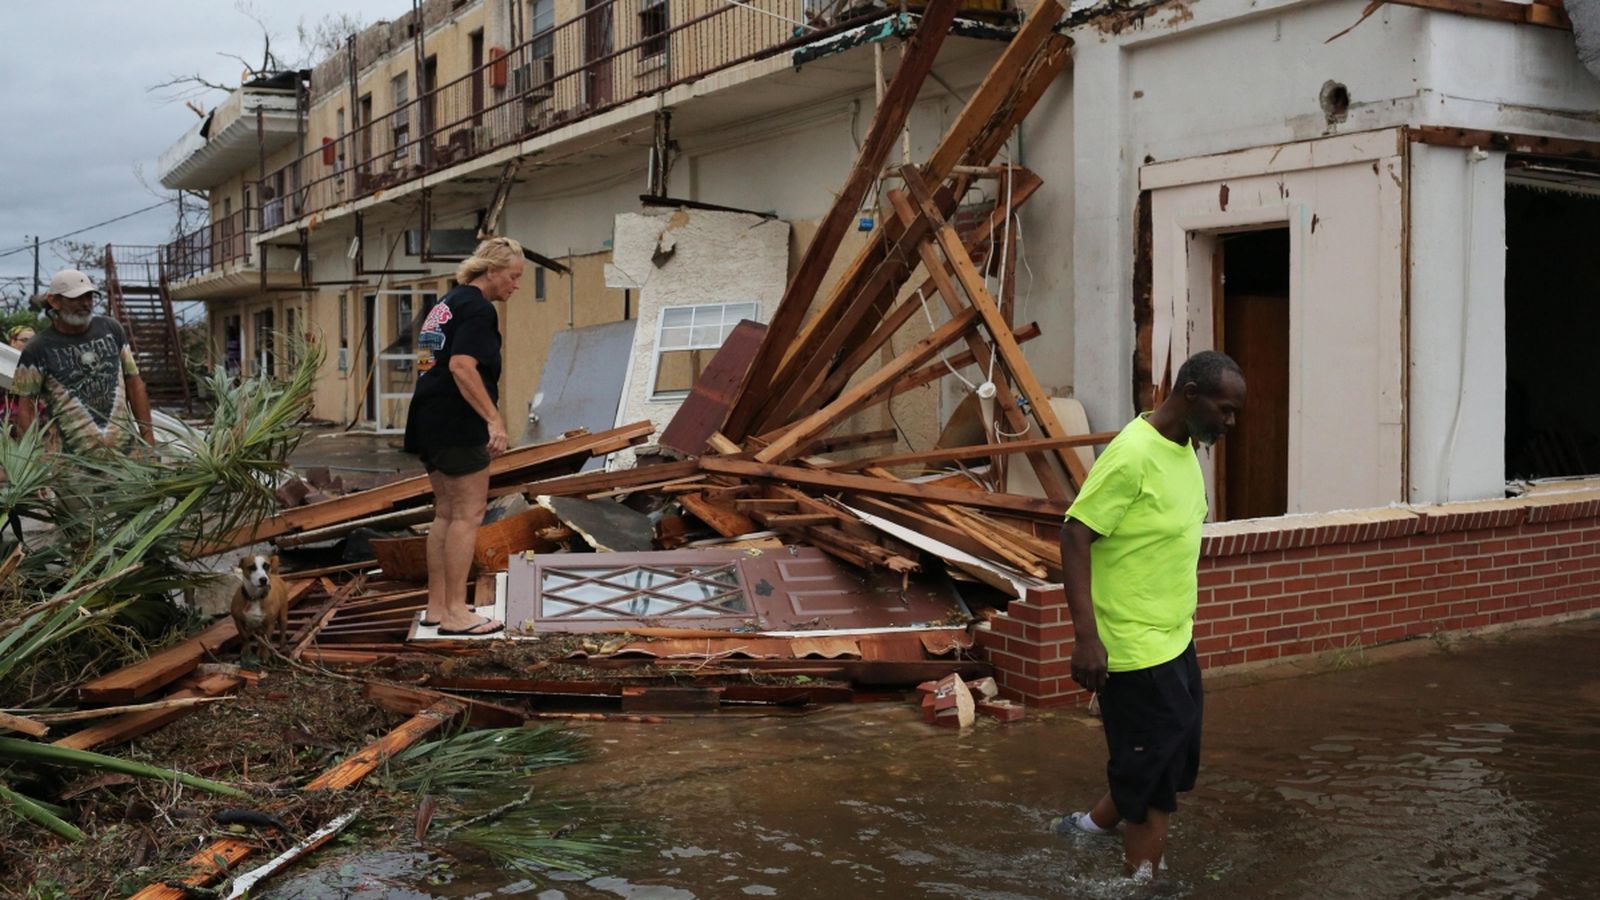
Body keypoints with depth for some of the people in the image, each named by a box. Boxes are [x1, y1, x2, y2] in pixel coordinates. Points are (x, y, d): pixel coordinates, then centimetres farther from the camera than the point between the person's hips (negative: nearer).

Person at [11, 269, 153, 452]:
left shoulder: (111, 329, 11)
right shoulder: (38, 349, 1)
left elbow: (134, 383, 14)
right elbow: (26, 408, 1)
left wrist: (148, 436, 8)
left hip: (127, 446, 3)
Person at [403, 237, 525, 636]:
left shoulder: (446, 304, 18)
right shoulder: (478, 309, -11)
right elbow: (461, 367, -24)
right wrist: (494, 419, -26)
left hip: (428, 423, 10)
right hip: (458, 426, -10)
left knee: (446, 513, 14)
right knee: (468, 514, -6)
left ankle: (437, 606, 17)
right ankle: (455, 613, -5)